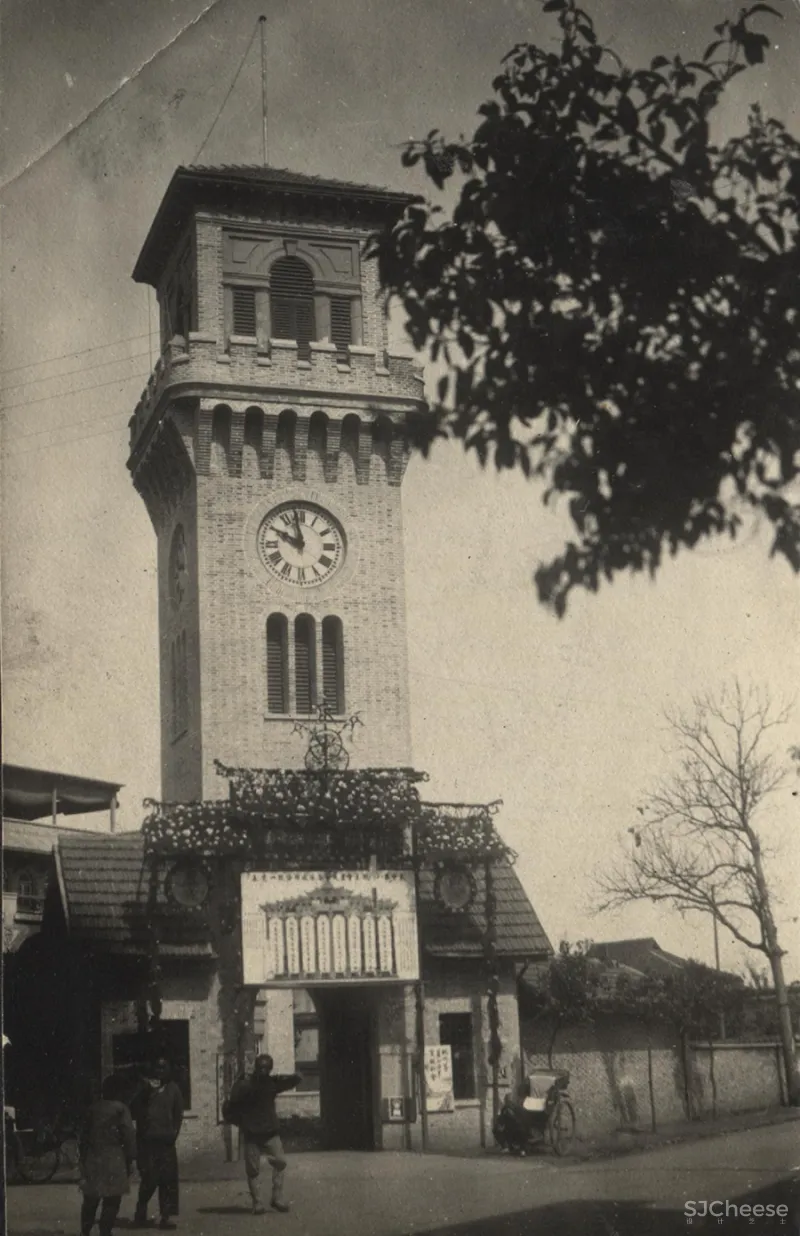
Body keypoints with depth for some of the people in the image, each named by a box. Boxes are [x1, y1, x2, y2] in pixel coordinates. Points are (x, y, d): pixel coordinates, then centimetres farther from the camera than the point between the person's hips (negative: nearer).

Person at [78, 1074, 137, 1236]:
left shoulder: (92, 1108, 7)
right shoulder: (120, 1109, -6)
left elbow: (83, 1134, 10)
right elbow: (129, 1136, -9)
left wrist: (82, 1157, 17)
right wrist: (129, 1159, -1)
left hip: (92, 1158, 4)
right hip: (114, 1159, -4)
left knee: (90, 1200, 15)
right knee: (111, 1201, 1)